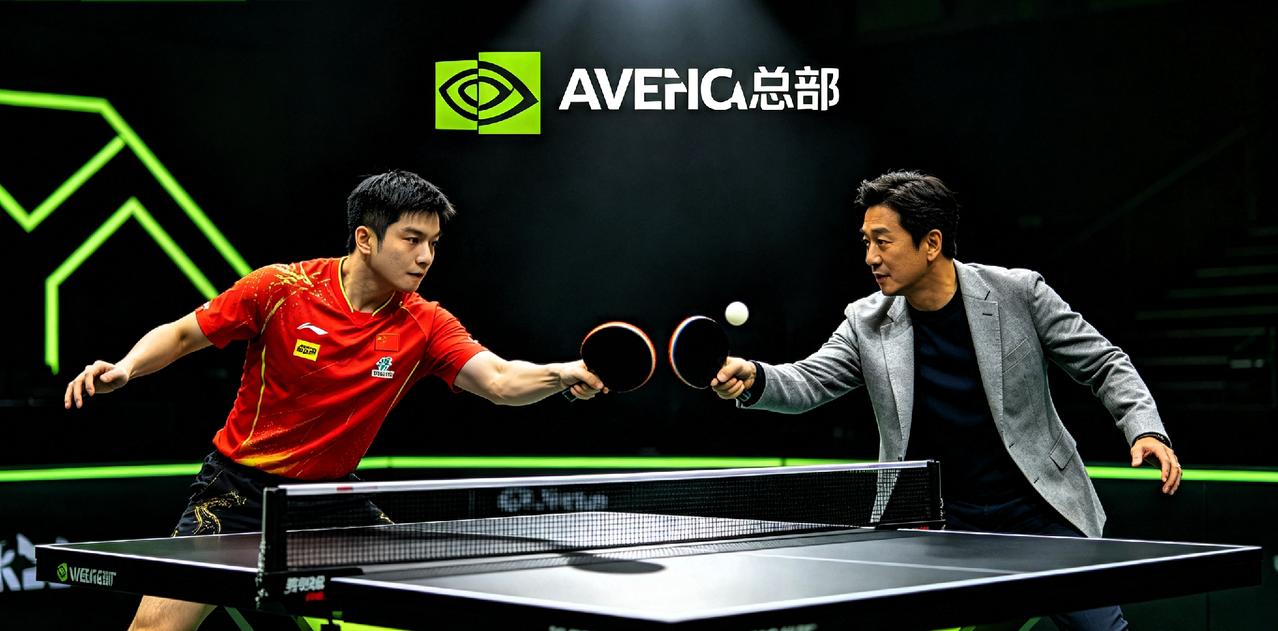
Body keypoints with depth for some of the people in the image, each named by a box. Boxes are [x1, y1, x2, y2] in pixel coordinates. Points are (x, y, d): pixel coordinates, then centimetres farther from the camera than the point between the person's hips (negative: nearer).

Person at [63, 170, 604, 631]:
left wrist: (562, 374, -42)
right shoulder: (281, 288, -15)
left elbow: (500, 380, -23)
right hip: (239, 486, -3)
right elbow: (181, 335, -4)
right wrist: (123, 368, -22)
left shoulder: (425, 326, -9)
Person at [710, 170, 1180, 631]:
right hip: (939, 526, 1)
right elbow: (808, 382, -10)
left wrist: (1145, 429, -15)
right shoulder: (867, 324, -3)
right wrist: (753, 378, -31)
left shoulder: (1018, 292, -8)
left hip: (1040, 511, -1)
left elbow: (1105, 365, -1)